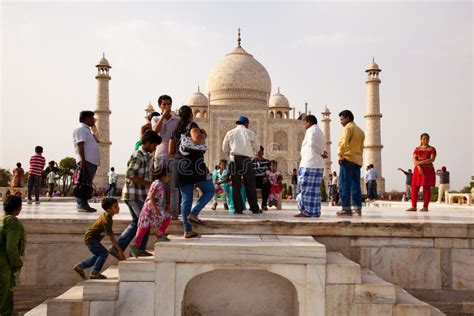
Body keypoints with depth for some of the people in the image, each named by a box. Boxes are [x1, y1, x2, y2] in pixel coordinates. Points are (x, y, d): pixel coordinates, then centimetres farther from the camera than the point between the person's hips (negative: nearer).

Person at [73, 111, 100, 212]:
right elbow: (80, 145, -16)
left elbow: (93, 141, 30)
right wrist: (82, 160, -22)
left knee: (87, 184, 10)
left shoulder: (87, 129, 26)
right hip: (86, 161, -10)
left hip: (92, 161, 10)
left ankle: (84, 205, 13)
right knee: (84, 184, -10)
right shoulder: (81, 129, -5)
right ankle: (82, 205, -11)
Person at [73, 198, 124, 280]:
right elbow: (111, 237, -27)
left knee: (99, 255, 19)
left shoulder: (105, 215, 3)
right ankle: (94, 273, -6)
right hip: (90, 238, -10)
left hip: (89, 237, 10)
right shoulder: (106, 220, -27)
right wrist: (120, 250, -25)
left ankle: (80, 266, 29)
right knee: (104, 253, -16)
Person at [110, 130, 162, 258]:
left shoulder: (147, 155, 15)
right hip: (135, 194, -10)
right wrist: (148, 183, -21)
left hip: (140, 194, 10)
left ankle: (116, 248, 16)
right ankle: (140, 249, 14)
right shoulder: (138, 156, -15)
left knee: (136, 222, 14)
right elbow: (130, 174, -24)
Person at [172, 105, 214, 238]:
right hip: (194, 164, -7)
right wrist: (204, 135, -4)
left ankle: (188, 231, 7)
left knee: (186, 198, 7)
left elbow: (171, 150, 18)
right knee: (210, 190, 9)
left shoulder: (176, 130, 16)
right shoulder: (192, 125, -3)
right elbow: (197, 138, -24)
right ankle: (193, 214, -7)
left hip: (179, 166, 7)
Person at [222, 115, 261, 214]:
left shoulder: (230, 133, 6)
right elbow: (257, 148, 7)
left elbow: (225, 149, 9)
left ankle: (238, 209, 3)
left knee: (236, 185, 5)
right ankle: (255, 209, 10)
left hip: (234, 160, 1)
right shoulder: (250, 133, 2)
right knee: (250, 186, 5)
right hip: (246, 160, -1)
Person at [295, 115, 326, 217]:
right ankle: (315, 211, 9)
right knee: (315, 188, 8)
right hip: (318, 164, 9)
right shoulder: (320, 131, 24)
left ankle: (306, 211, -8)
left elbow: (312, 144, -21)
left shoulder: (311, 130, -5)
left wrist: (321, 153, -11)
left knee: (306, 187, -7)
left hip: (309, 163, -9)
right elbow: (316, 146, 18)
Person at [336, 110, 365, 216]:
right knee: (356, 185, 7)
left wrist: (340, 156, -12)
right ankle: (358, 208, 5)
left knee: (344, 185, -8)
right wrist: (358, 157, 15)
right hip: (358, 161, 8)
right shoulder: (360, 131, 24)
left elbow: (343, 143, -16)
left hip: (348, 159, -8)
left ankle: (346, 208, -11)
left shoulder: (348, 127, -3)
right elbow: (361, 147, 19)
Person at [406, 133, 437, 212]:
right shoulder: (417, 149, 11)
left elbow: (432, 159, -13)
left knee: (426, 188, -5)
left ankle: (425, 207, 0)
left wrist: (420, 162, -20)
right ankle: (413, 207, -1)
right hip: (418, 170, 3)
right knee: (414, 188, -3)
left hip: (428, 170, -3)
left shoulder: (432, 149, 2)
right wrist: (419, 167, -19)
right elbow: (414, 160, -2)